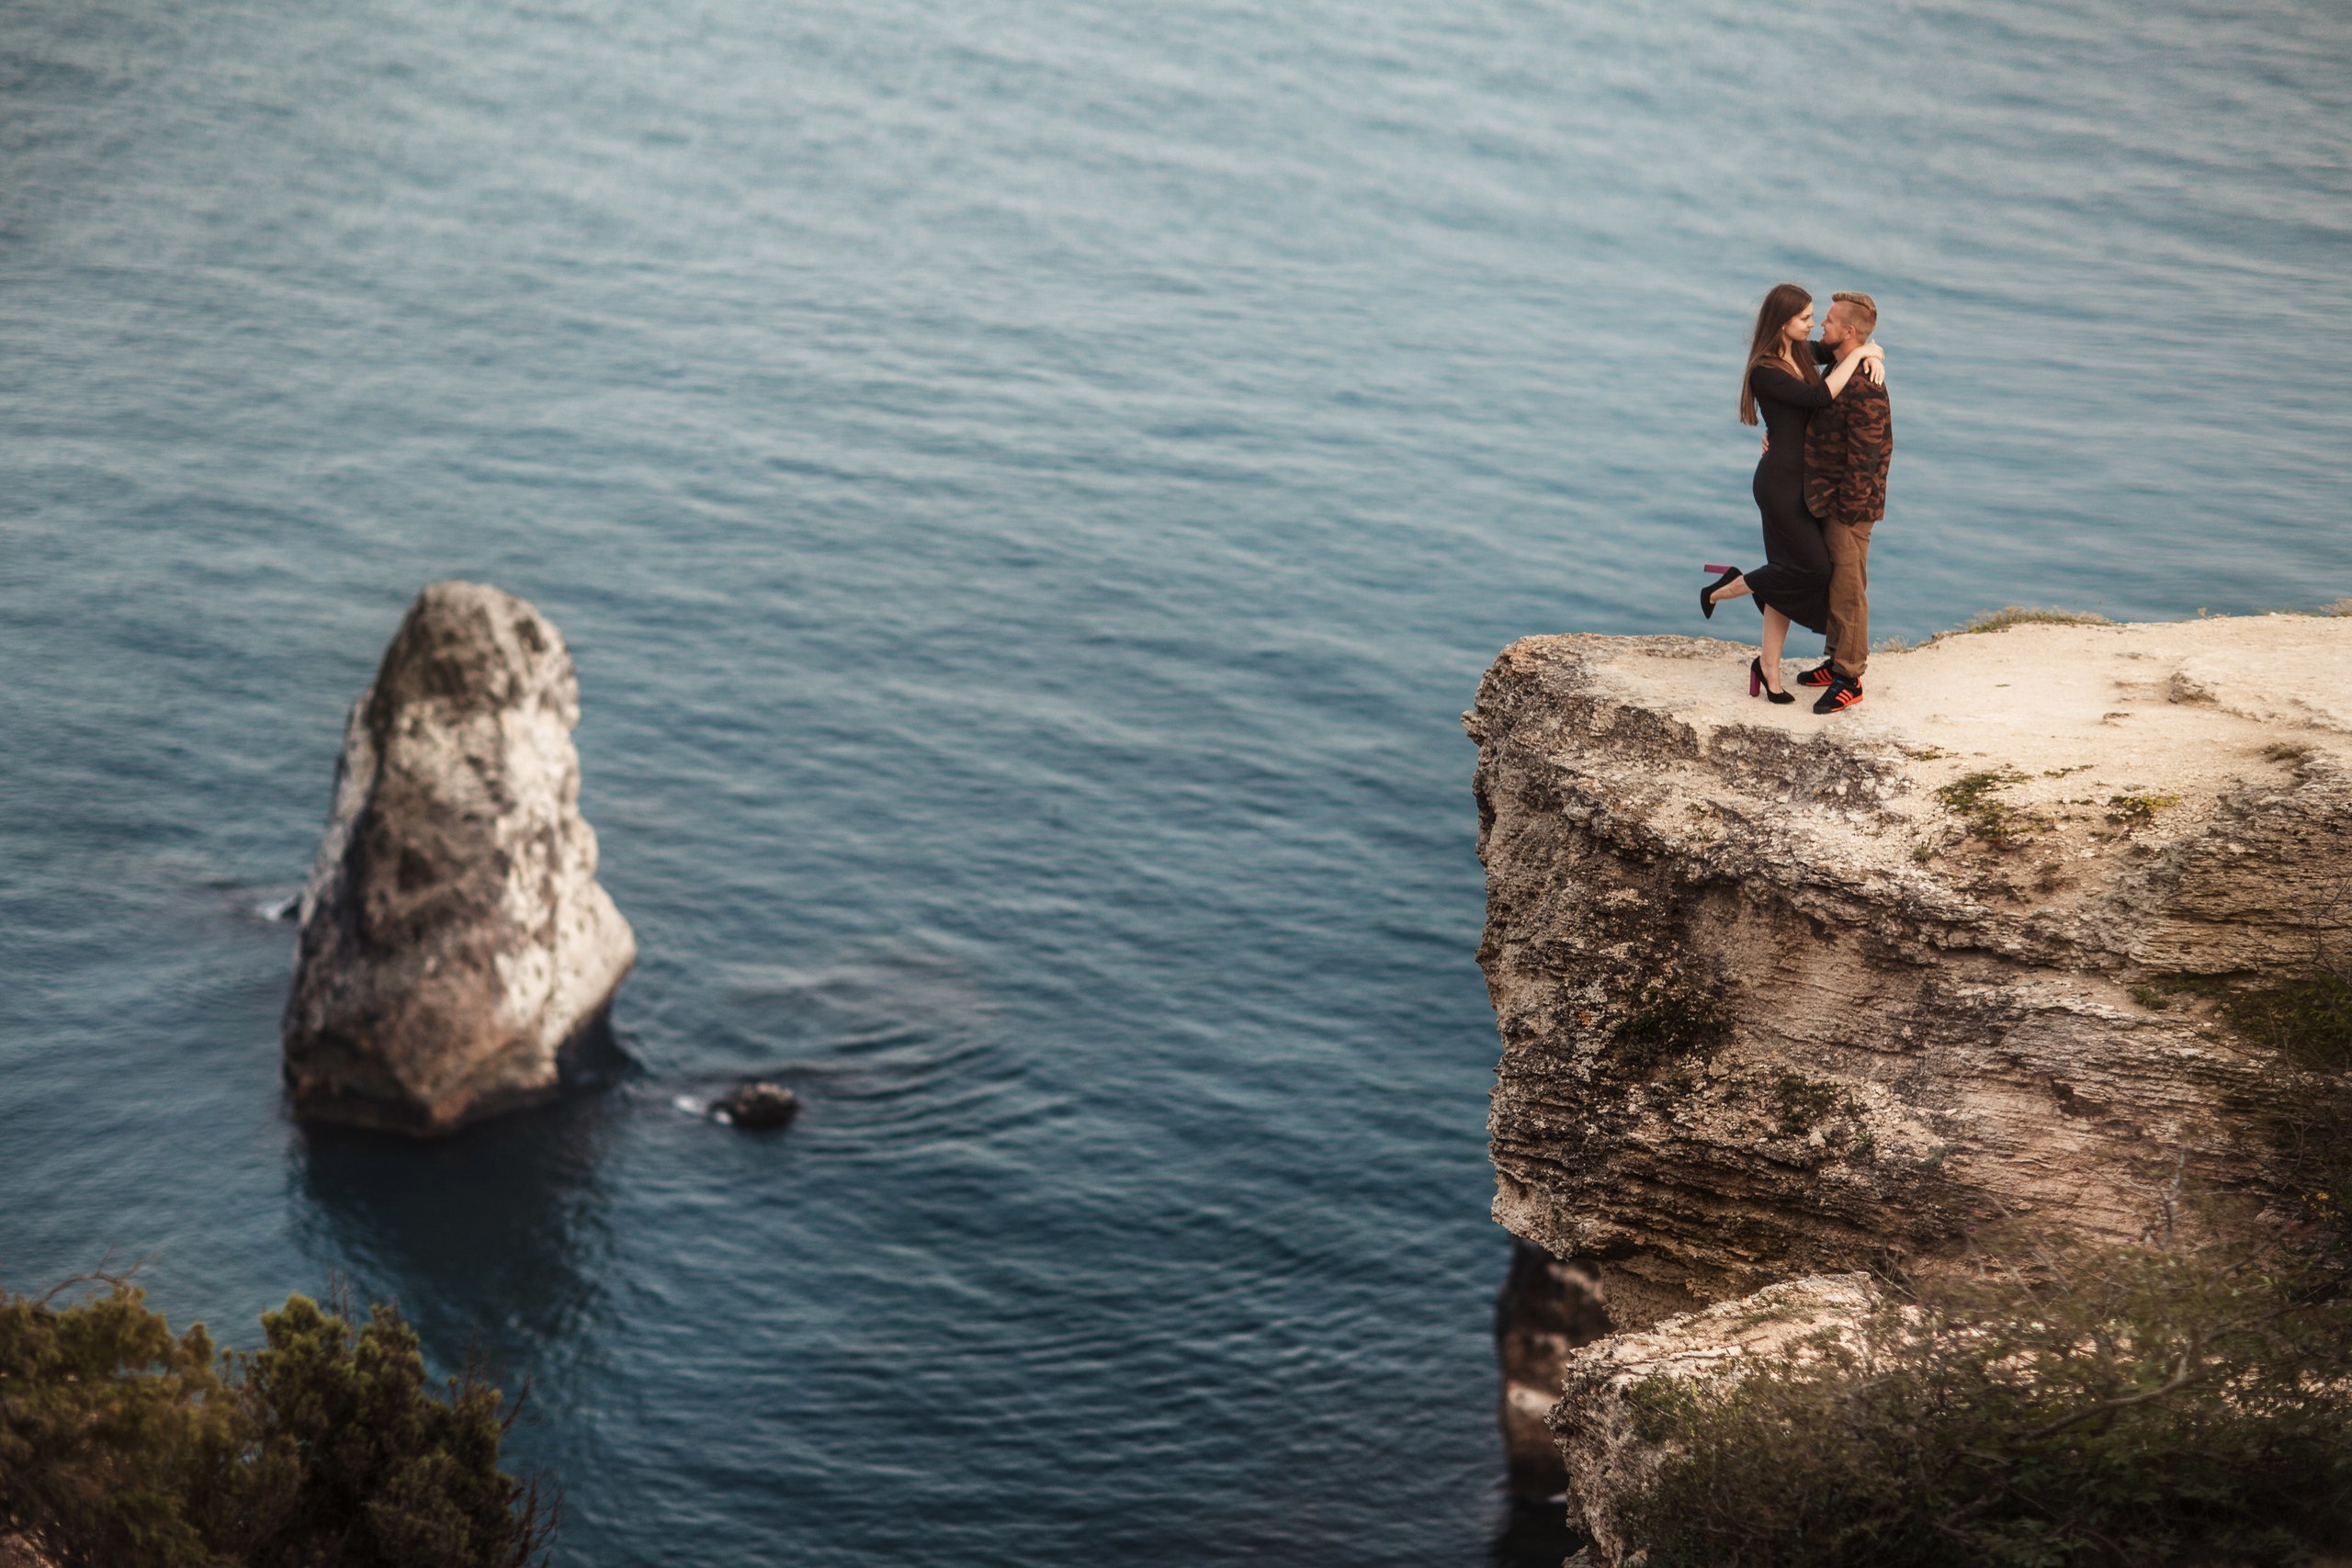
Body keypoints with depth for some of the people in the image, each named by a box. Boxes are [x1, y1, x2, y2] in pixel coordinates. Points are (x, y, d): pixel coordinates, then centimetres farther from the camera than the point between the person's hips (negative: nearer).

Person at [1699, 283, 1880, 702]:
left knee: (1792, 571, 9)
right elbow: (1820, 395, -28)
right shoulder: (1765, 372, -19)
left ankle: (1769, 667, 16)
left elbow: (1850, 340, 24)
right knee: (1811, 566, -5)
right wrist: (1858, 355, -21)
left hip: (1804, 478, 8)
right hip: (1780, 481, -8)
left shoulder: (1802, 353, 7)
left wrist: (1871, 359, 2)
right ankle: (1723, 589, 14)